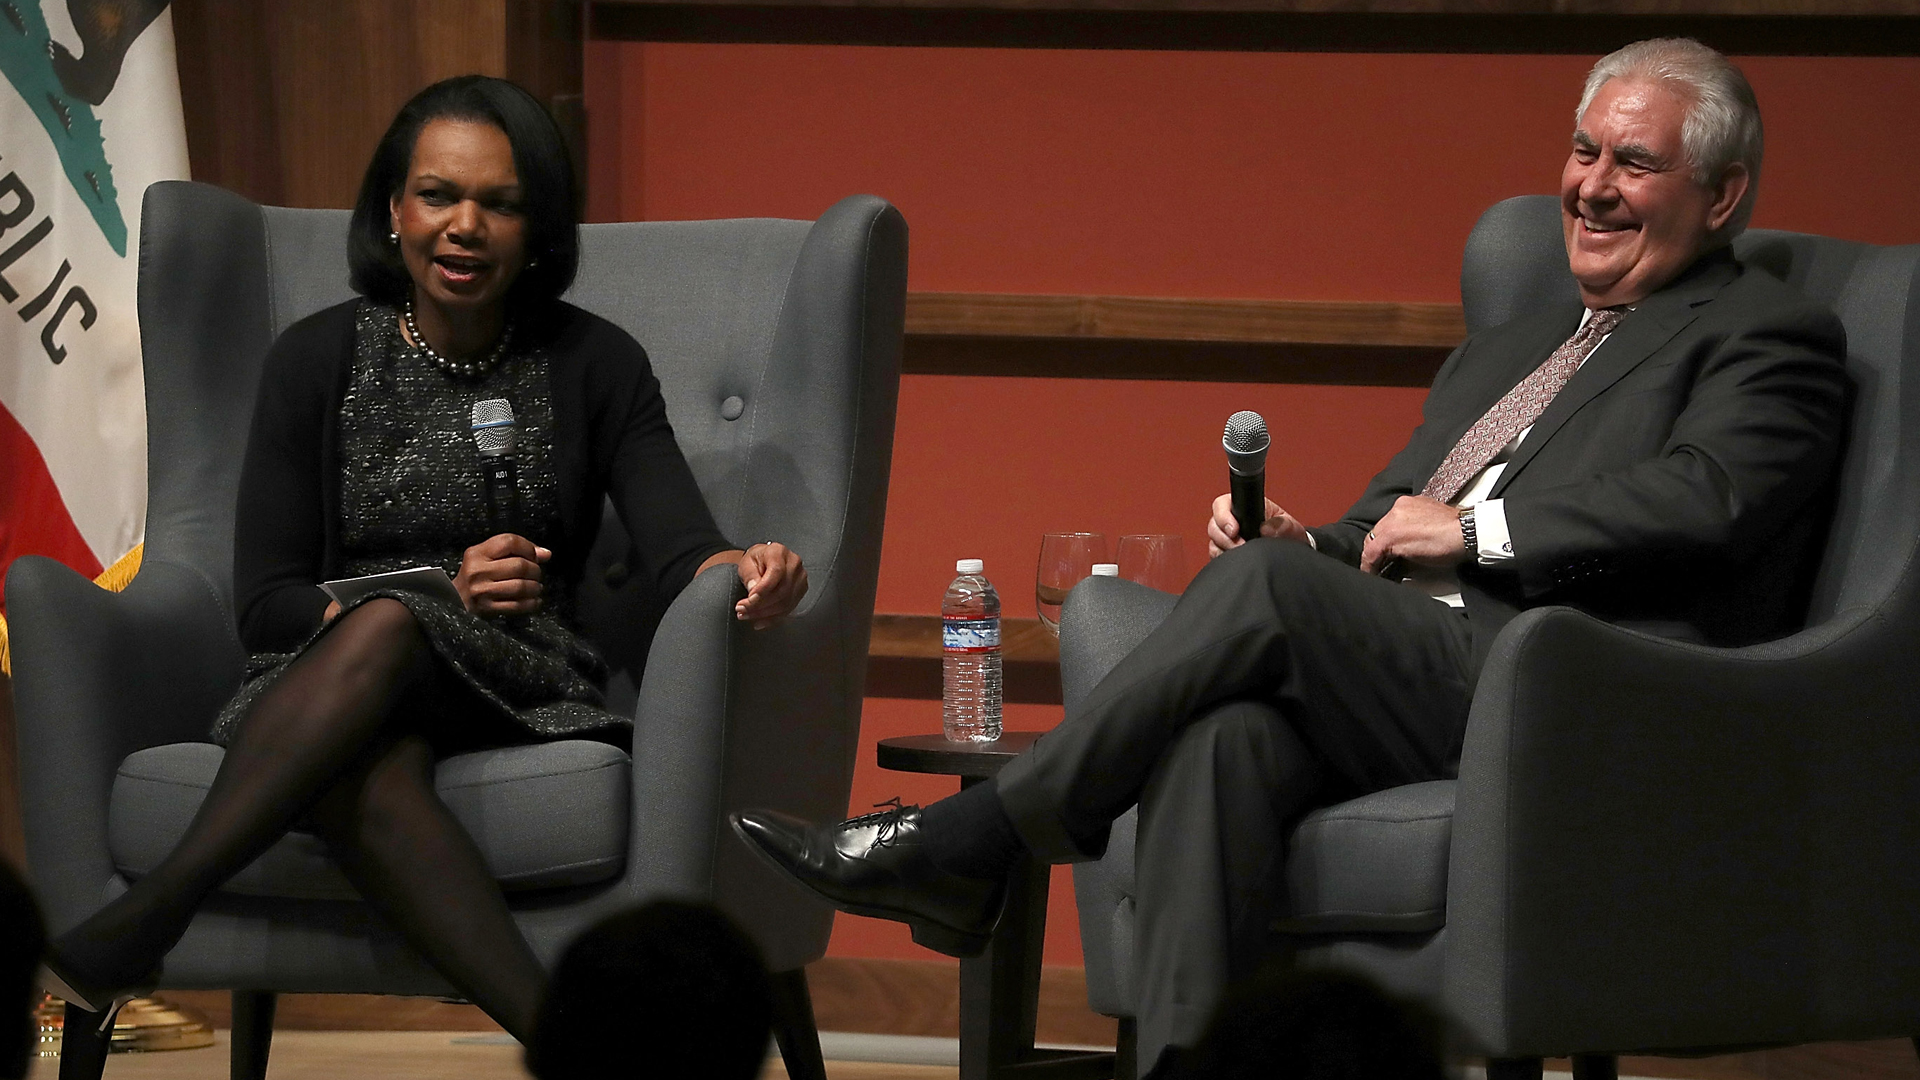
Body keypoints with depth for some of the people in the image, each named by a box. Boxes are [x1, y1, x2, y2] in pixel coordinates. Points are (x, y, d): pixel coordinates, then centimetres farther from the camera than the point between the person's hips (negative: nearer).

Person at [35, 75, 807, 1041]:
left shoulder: (593, 364, 9)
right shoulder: (318, 360, 7)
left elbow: (679, 549, -4)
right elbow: (263, 606, 3)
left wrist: (744, 571, -30)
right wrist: (446, 595, -13)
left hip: (518, 694, 0)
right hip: (316, 689, 0)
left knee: (387, 628, -36)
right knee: (370, 776, -39)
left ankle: (135, 928, -41)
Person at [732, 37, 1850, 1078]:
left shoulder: (1772, 339, 10)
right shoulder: (1506, 350, 34)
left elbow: (1704, 500, -10)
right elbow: (1381, 535, 30)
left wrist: (1473, 531, -7)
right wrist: (1307, 546, 6)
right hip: (1402, 681, 6)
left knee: (1264, 585, -26)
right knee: (1224, 737, -29)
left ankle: (972, 845, -19)